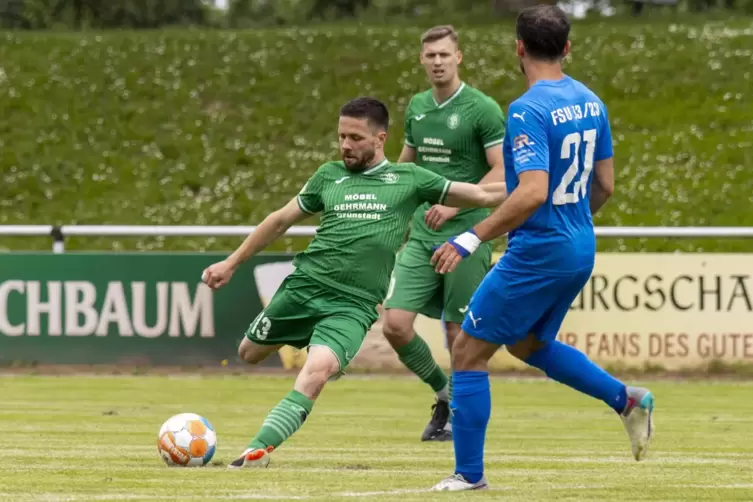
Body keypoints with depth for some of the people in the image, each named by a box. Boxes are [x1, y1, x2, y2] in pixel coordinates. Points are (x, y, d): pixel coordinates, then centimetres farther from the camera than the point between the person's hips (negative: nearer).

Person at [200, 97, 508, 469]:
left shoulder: (408, 179, 4)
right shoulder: (329, 176, 10)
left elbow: (484, 195, 3)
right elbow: (281, 220, 21)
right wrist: (231, 263, 22)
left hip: (352, 305, -4)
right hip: (303, 285, 4)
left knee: (315, 372, -28)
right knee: (248, 354, 16)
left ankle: (258, 450, -29)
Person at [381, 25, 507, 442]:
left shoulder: (482, 109, -9)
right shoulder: (417, 107, 10)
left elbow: (503, 173, -13)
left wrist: (455, 204, -23)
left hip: (465, 235, -5)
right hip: (421, 236, 5)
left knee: (459, 333, -1)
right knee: (395, 323, -5)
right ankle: (442, 391, 19)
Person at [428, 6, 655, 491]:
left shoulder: (528, 111, -20)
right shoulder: (590, 102, 6)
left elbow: (532, 193, -29)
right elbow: (604, 185, 13)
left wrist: (471, 239, -24)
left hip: (538, 252, -9)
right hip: (581, 251, 9)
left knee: (468, 352, 2)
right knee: (529, 344, 28)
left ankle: (469, 473, 4)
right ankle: (626, 398, 17)